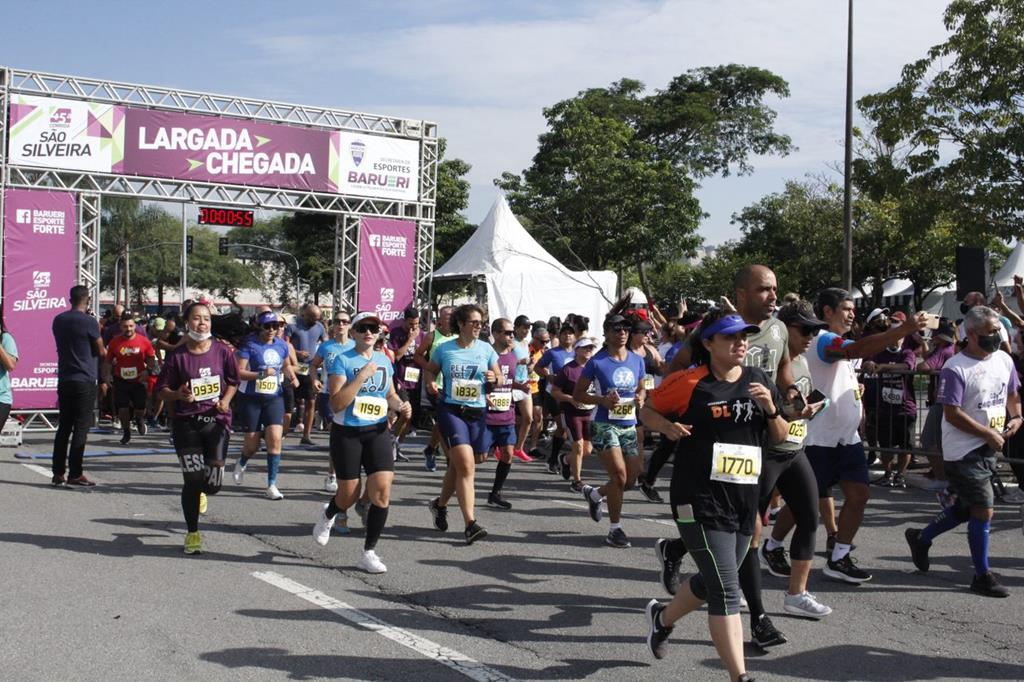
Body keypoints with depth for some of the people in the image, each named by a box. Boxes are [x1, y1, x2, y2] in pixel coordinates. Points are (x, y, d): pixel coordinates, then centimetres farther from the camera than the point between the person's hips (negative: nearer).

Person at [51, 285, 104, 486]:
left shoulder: (58, 320, 8)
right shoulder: (89, 322, -11)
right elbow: (101, 351, -4)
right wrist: (103, 350, 17)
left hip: (64, 379, 6)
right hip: (85, 381, -6)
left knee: (63, 426, 11)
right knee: (81, 428, -2)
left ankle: (58, 473, 11)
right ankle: (75, 474, -3)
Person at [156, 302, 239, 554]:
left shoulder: (222, 351, 1)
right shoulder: (177, 355, -4)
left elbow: (233, 381, 13)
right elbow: (162, 391, 2)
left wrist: (226, 400, -5)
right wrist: (179, 395, -18)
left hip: (216, 420, 1)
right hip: (186, 423, -1)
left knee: (214, 482, -3)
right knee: (192, 479, -1)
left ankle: (201, 491, 37)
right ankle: (192, 533, 17)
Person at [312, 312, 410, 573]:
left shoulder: (384, 361, 8)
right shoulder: (342, 360, -8)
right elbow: (336, 404, -17)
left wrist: (400, 405, 0)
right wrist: (362, 376, -22)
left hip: (378, 432, 4)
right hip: (347, 433, -4)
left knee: (382, 490, -10)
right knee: (349, 494, 6)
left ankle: (369, 552, 2)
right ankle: (327, 515, 44)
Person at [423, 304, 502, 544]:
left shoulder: (486, 349, 5)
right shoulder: (444, 349, -2)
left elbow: (499, 378, 11)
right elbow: (429, 370, 12)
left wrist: (494, 379, -11)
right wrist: (430, 383, -9)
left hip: (477, 413, 4)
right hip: (451, 410, -4)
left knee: (457, 465, 15)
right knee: (467, 466, -16)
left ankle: (440, 504, 41)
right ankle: (470, 524, -16)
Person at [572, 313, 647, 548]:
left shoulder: (637, 361, 5)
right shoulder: (597, 362, -9)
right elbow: (578, 394, -4)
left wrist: (640, 398, -4)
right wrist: (603, 400, -19)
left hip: (629, 426, 6)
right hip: (604, 425, -6)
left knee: (630, 479, 7)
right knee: (619, 474, -15)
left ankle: (594, 494, 37)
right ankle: (615, 528, 1)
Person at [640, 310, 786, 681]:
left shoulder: (760, 380, 7)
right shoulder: (690, 382, -8)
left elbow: (780, 438, 13)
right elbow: (648, 410, 5)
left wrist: (771, 409, -7)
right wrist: (668, 427, -15)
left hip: (745, 500, 6)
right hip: (701, 501, -6)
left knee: (712, 583, 21)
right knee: (727, 591, -10)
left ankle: (662, 616, 48)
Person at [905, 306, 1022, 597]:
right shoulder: (955, 369, -18)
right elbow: (952, 414, -20)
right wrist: (989, 434, -17)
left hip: (989, 448, 8)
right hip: (964, 450, -8)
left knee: (966, 507, 16)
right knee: (983, 510, -5)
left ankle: (921, 538, 36)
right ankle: (982, 576, 8)